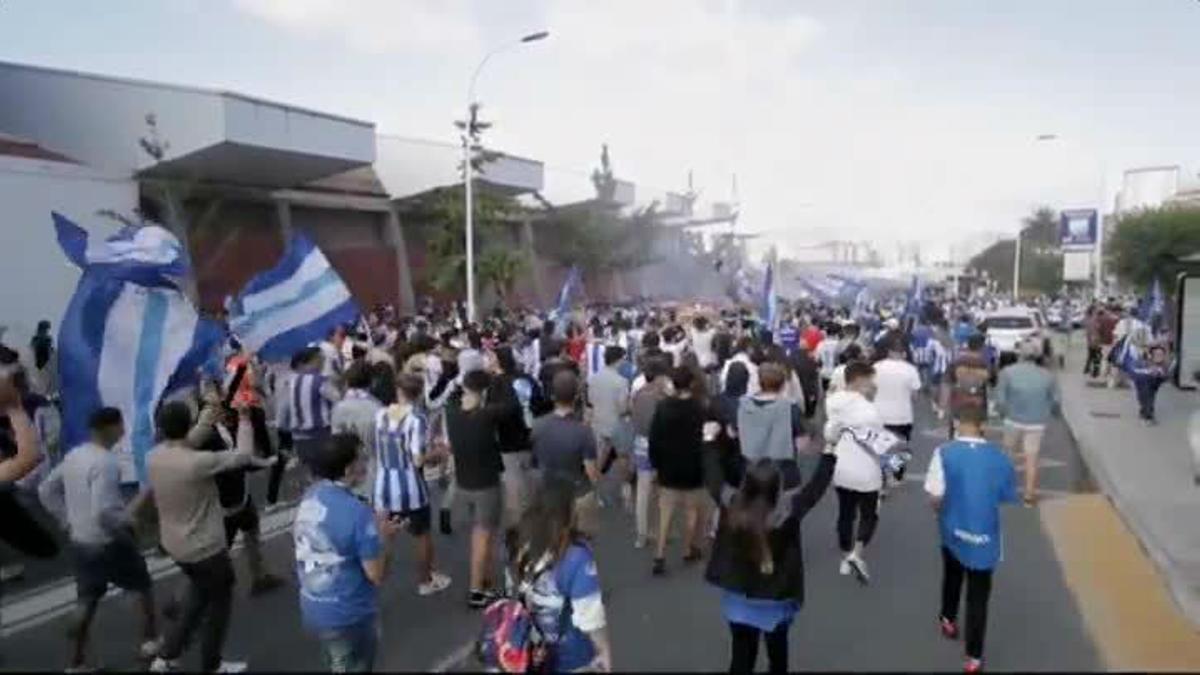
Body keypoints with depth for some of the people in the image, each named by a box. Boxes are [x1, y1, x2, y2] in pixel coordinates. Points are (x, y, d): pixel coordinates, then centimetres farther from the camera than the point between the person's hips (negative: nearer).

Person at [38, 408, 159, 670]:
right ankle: (150, 640, 28)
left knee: (86, 601, 17)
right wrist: (129, 516, -14)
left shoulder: (73, 456, 3)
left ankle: (76, 662, 22)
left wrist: (69, 519, 16)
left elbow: (46, 491, 14)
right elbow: (103, 512, -32)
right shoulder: (106, 463, -25)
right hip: (109, 543, -7)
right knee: (143, 586, 15)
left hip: (79, 542, 7)